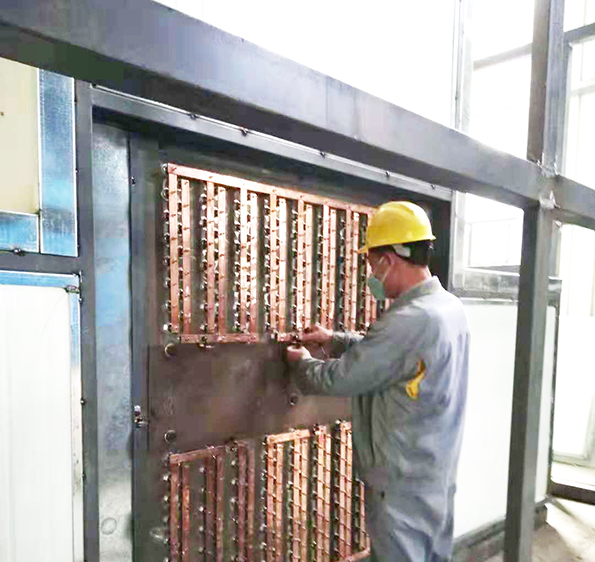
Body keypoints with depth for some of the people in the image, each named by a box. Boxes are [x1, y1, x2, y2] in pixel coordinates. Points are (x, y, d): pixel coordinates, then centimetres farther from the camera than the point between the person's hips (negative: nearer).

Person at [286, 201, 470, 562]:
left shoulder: (409, 320, -29)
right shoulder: (450, 307, 1)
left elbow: (339, 379, -21)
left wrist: (302, 362, -1)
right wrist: (335, 338, 14)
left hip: (403, 485, -8)